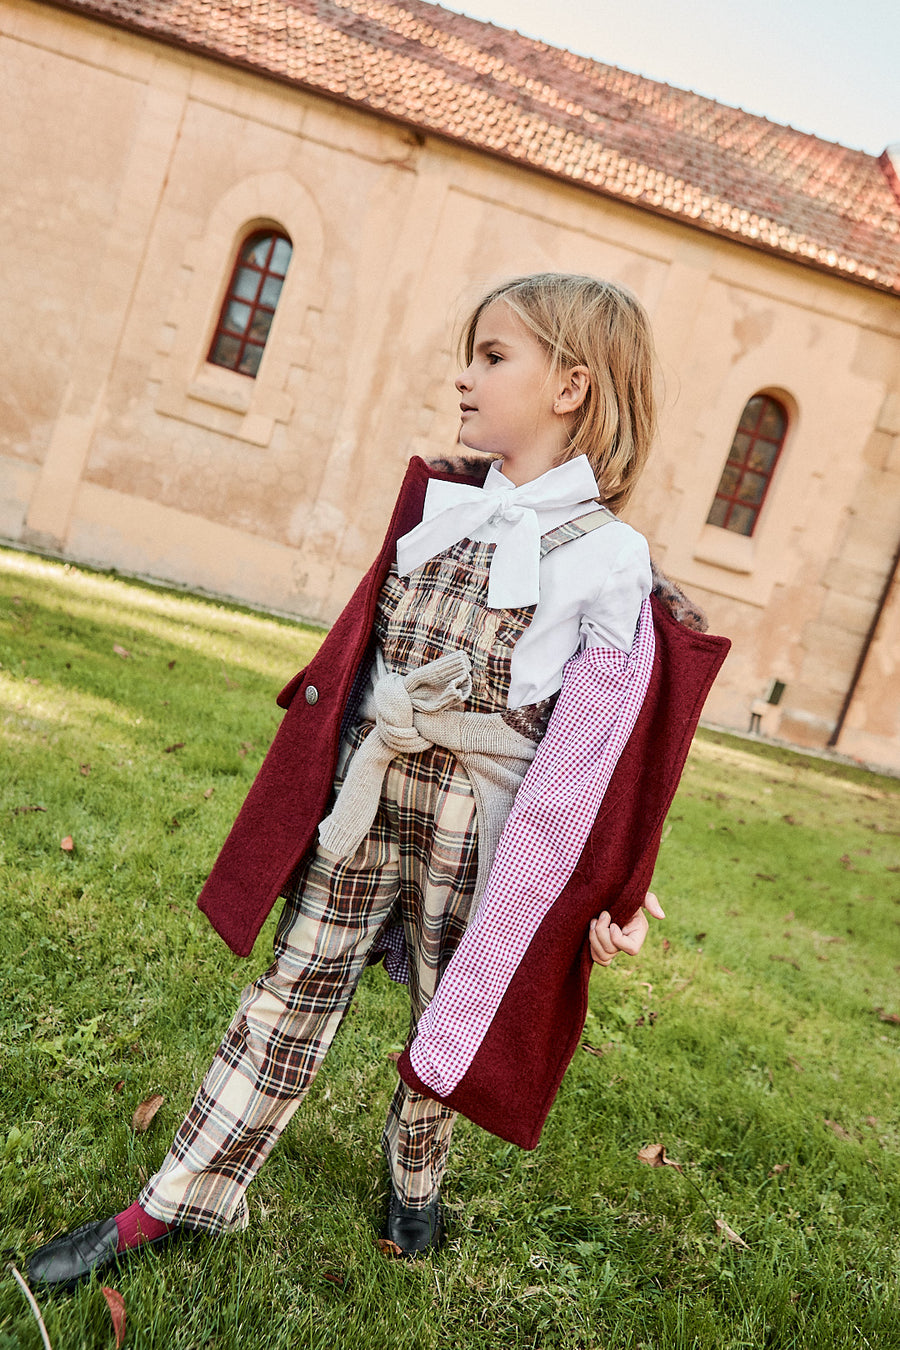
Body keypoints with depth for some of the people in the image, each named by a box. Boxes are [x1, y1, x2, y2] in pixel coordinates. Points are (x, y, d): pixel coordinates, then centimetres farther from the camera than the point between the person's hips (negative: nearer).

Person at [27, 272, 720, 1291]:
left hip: (478, 823, -4)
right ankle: (174, 1204, 28)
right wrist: (330, 769, 17)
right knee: (293, 996, 13)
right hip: (366, 791, 4)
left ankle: (414, 1180, 44)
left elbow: (610, 734, -9)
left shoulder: (608, 554, -10)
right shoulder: (438, 501, 5)